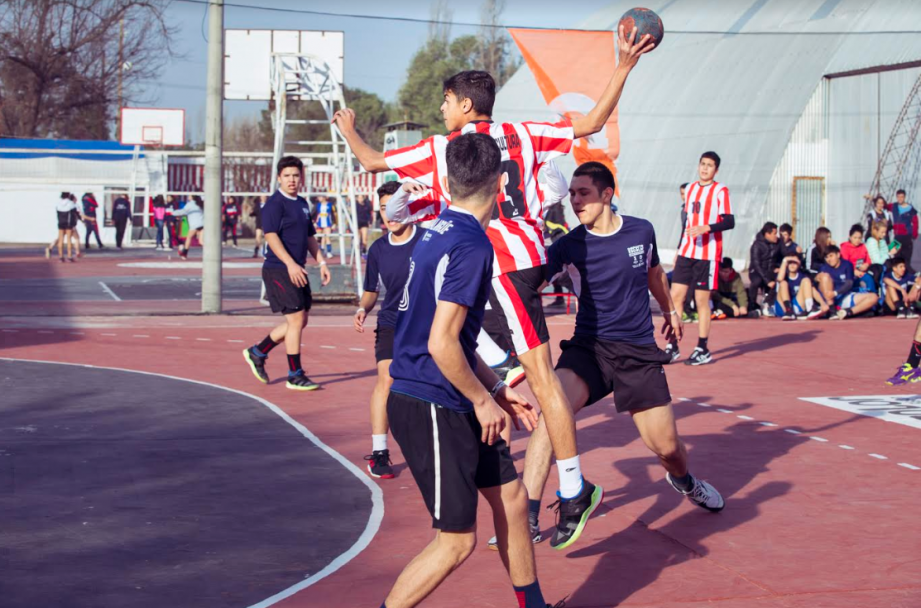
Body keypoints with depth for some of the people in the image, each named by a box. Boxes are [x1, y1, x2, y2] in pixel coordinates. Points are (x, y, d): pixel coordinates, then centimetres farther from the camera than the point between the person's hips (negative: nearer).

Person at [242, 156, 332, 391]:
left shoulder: (302, 204, 16)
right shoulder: (275, 203, -10)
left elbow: (309, 237, 24)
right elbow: (271, 235, -18)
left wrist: (321, 262, 13)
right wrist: (290, 264, -25)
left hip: (296, 270, 9)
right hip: (279, 270, -9)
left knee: (300, 320, 11)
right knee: (296, 319, -9)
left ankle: (257, 353, 24)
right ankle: (295, 376, 0)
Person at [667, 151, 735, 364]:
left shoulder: (720, 191, -5)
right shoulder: (691, 189, 14)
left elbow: (729, 222, -12)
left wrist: (707, 228, -27)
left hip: (708, 254, -6)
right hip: (687, 252, 6)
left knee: (702, 300, -2)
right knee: (675, 295, 1)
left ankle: (703, 350, 7)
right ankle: (672, 348, 6)